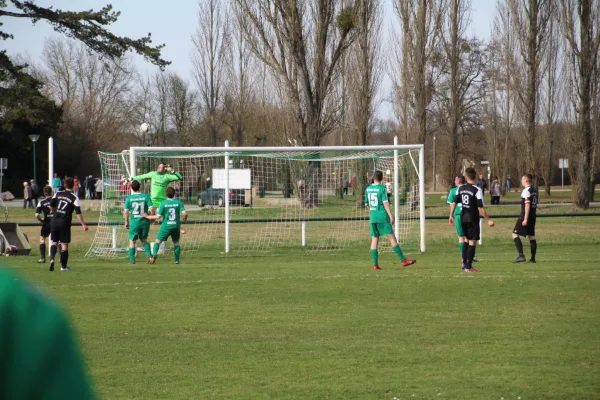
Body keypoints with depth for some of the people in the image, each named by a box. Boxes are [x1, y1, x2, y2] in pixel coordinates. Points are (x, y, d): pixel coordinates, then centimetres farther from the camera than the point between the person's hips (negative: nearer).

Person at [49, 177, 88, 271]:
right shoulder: (74, 198, -4)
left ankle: (52, 258, -10)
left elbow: (51, 206, 10)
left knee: (54, 242, 15)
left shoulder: (58, 194, 6)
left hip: (54, 221, 3)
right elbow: (78, 212, -9)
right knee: (64, 244, 3)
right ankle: (63, 266, 5)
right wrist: (83, 224, -5)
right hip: (64, 223, -3)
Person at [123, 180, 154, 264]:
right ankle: (149, 255, 0)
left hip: (134, 222, -2)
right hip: (145, 221, 2)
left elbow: (126, 212, -6)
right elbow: (151, 209, -9)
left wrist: (126, 222, 7)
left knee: (132, 241, 13)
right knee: (144, 240, 20)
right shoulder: (146, 196, -3)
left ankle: (132, 260, 11)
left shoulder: (129, 198, -3)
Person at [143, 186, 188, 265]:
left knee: (158, 241, 3)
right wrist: (185, 220, 13)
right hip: (176, 225, 2)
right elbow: (184, 213, -10)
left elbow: (158, 216, -9)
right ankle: (177, 260, 12)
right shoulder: (179, 202, -3)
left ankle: (154, 253, -22)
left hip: (166, 226, -2)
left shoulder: (163, 203, -8)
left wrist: (147, 216, 4)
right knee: (176, 242, 17)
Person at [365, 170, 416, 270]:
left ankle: (375, 264, 0)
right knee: (392, 238, -4)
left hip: (372, 217, 5)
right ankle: (403, 260, -5)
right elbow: (385, 202, -14)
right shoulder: (382, 188, -7)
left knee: (374, 240, 6)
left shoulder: (368, 188, 9)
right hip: (382, 217, -5)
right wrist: (391, 216, -14)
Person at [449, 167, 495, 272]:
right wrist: (488, 220, -10)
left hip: (463, 218, 6)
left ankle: (464, 263, 25)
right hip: (473, 219, -6)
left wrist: (451, 215, 19)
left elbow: (454, 203, 6)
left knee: (466, 240, 22)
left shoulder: (460, 188, 2)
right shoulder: (477, 190, -15)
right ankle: (468, 267, -2)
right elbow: (480, 208, -17)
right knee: (472, 242, 0)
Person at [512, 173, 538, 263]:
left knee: (515, 234, -6)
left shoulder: (526, 191, -13)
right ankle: (533, 258, 11)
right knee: (531, 236, 12)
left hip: (525, 216, -9)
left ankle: (521, 255, -17)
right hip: (533, 217, 9)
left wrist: (525, 219, -21)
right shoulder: (534, 191, 13)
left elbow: (527, 205, -19)